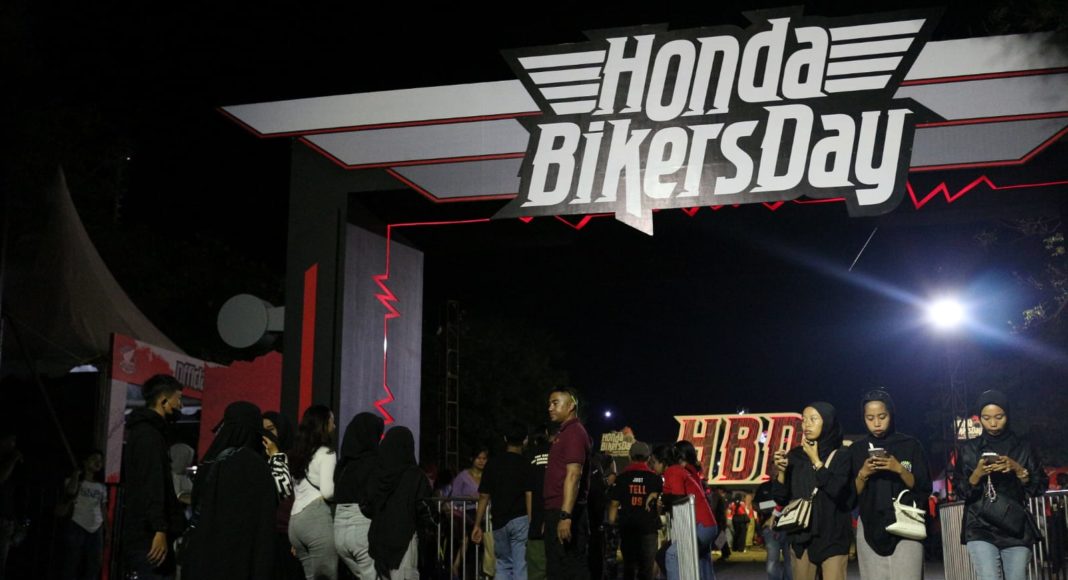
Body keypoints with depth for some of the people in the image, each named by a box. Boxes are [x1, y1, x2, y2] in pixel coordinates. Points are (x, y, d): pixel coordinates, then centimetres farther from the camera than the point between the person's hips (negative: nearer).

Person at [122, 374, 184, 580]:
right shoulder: (149, 434, -12)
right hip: (147, 535, -10)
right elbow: (151, 485, -22)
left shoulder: (143, 430, 20)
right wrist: (160, 529, -26)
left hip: (140, 533, 10)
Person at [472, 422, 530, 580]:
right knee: (520, 567, -2)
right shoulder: (526, 464, -2)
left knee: (503, 565, 16)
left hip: (499, 521, 3)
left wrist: (477, 525, 6)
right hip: (521, 520, -3)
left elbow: (484, 497, 2)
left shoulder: (492, 464, 3)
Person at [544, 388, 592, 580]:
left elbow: (573, 475, -21)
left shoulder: (574, 432, -12)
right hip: (558, 511, 10)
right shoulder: (565, 433, 19)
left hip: (565, 513, -10)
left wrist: (565, 515, -28)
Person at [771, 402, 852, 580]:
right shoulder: (794, 456, 6)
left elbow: (838, 491, -18)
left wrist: (816, 460, -11)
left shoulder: (840, 456, -1)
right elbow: (781, 499, 5)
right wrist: (781, 471, -11)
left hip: (833, 535, -3)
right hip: (802, 534, 3)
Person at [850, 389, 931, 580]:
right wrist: (863, 475, -9)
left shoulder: (910, 445, 5)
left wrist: (900, 469, -13)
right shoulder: (856, 450, 10)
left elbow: (924, 489, 2)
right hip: (870, 529, 2)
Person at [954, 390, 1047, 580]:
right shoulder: (969, 449, 9)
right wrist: (978, 473, -12)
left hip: (1016, 529, 1)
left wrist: (1017, 469, -11)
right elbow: (962, 492, 6)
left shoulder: (1023, 447, 10)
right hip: (981, 529, -1)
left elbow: (1040, 487, 6)